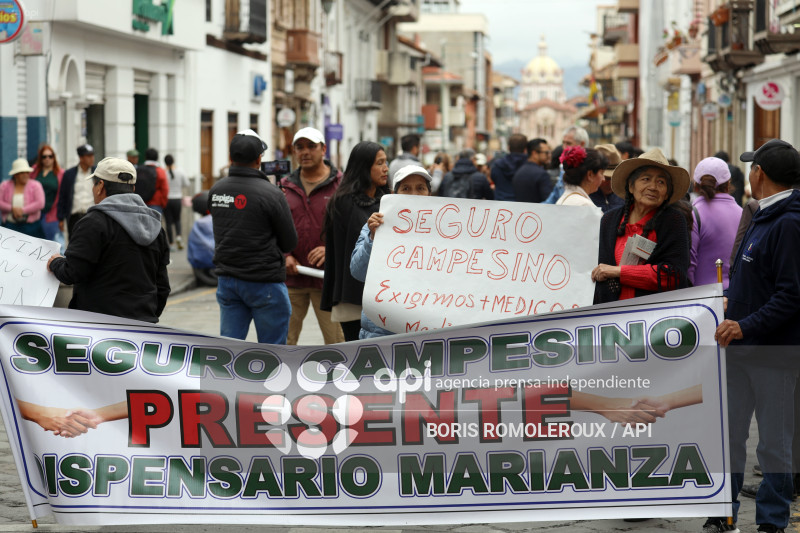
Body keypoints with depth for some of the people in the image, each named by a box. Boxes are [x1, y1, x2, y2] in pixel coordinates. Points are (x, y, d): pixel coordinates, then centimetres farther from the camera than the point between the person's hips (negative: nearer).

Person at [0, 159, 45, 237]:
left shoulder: (35, 185, 2)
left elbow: (40, 204, -10)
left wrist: (23, 210, -14)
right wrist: (12, 209, -15)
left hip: (31, 225, -1)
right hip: (10, 225, 1)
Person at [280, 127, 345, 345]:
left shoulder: (340, 185, 0)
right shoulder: (285, 186, 12)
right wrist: (285, 255, -2)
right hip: (291, 277, 4)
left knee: (335, 339, -2)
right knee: (284, 340, 6)